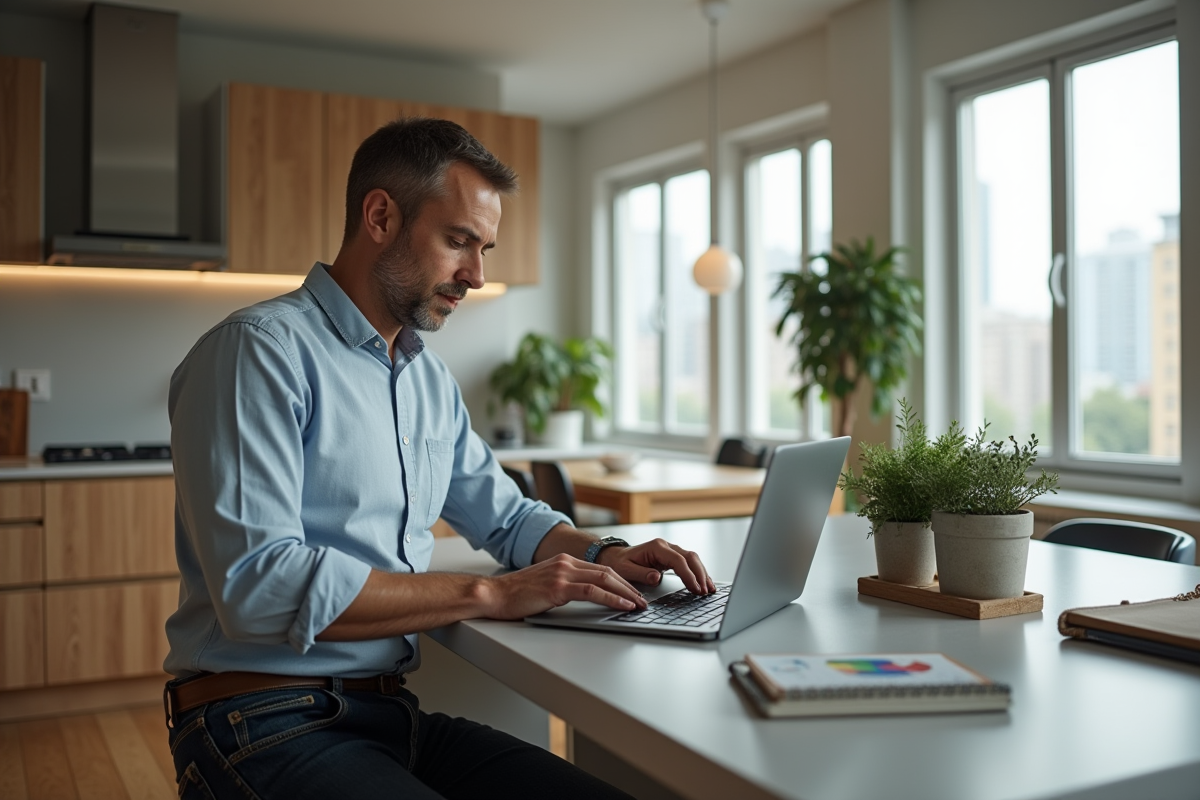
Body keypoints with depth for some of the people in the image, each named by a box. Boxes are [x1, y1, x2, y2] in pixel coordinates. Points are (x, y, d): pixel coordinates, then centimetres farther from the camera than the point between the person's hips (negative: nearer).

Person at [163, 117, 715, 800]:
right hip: (264, 723, -7)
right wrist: (489, 594, -19)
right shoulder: (259, 352, -12)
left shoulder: (432, 380, 14)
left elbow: (506, 516, 25)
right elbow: (257, 584, -23)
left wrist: (604, 557, 4)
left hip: (393, 713, 8)